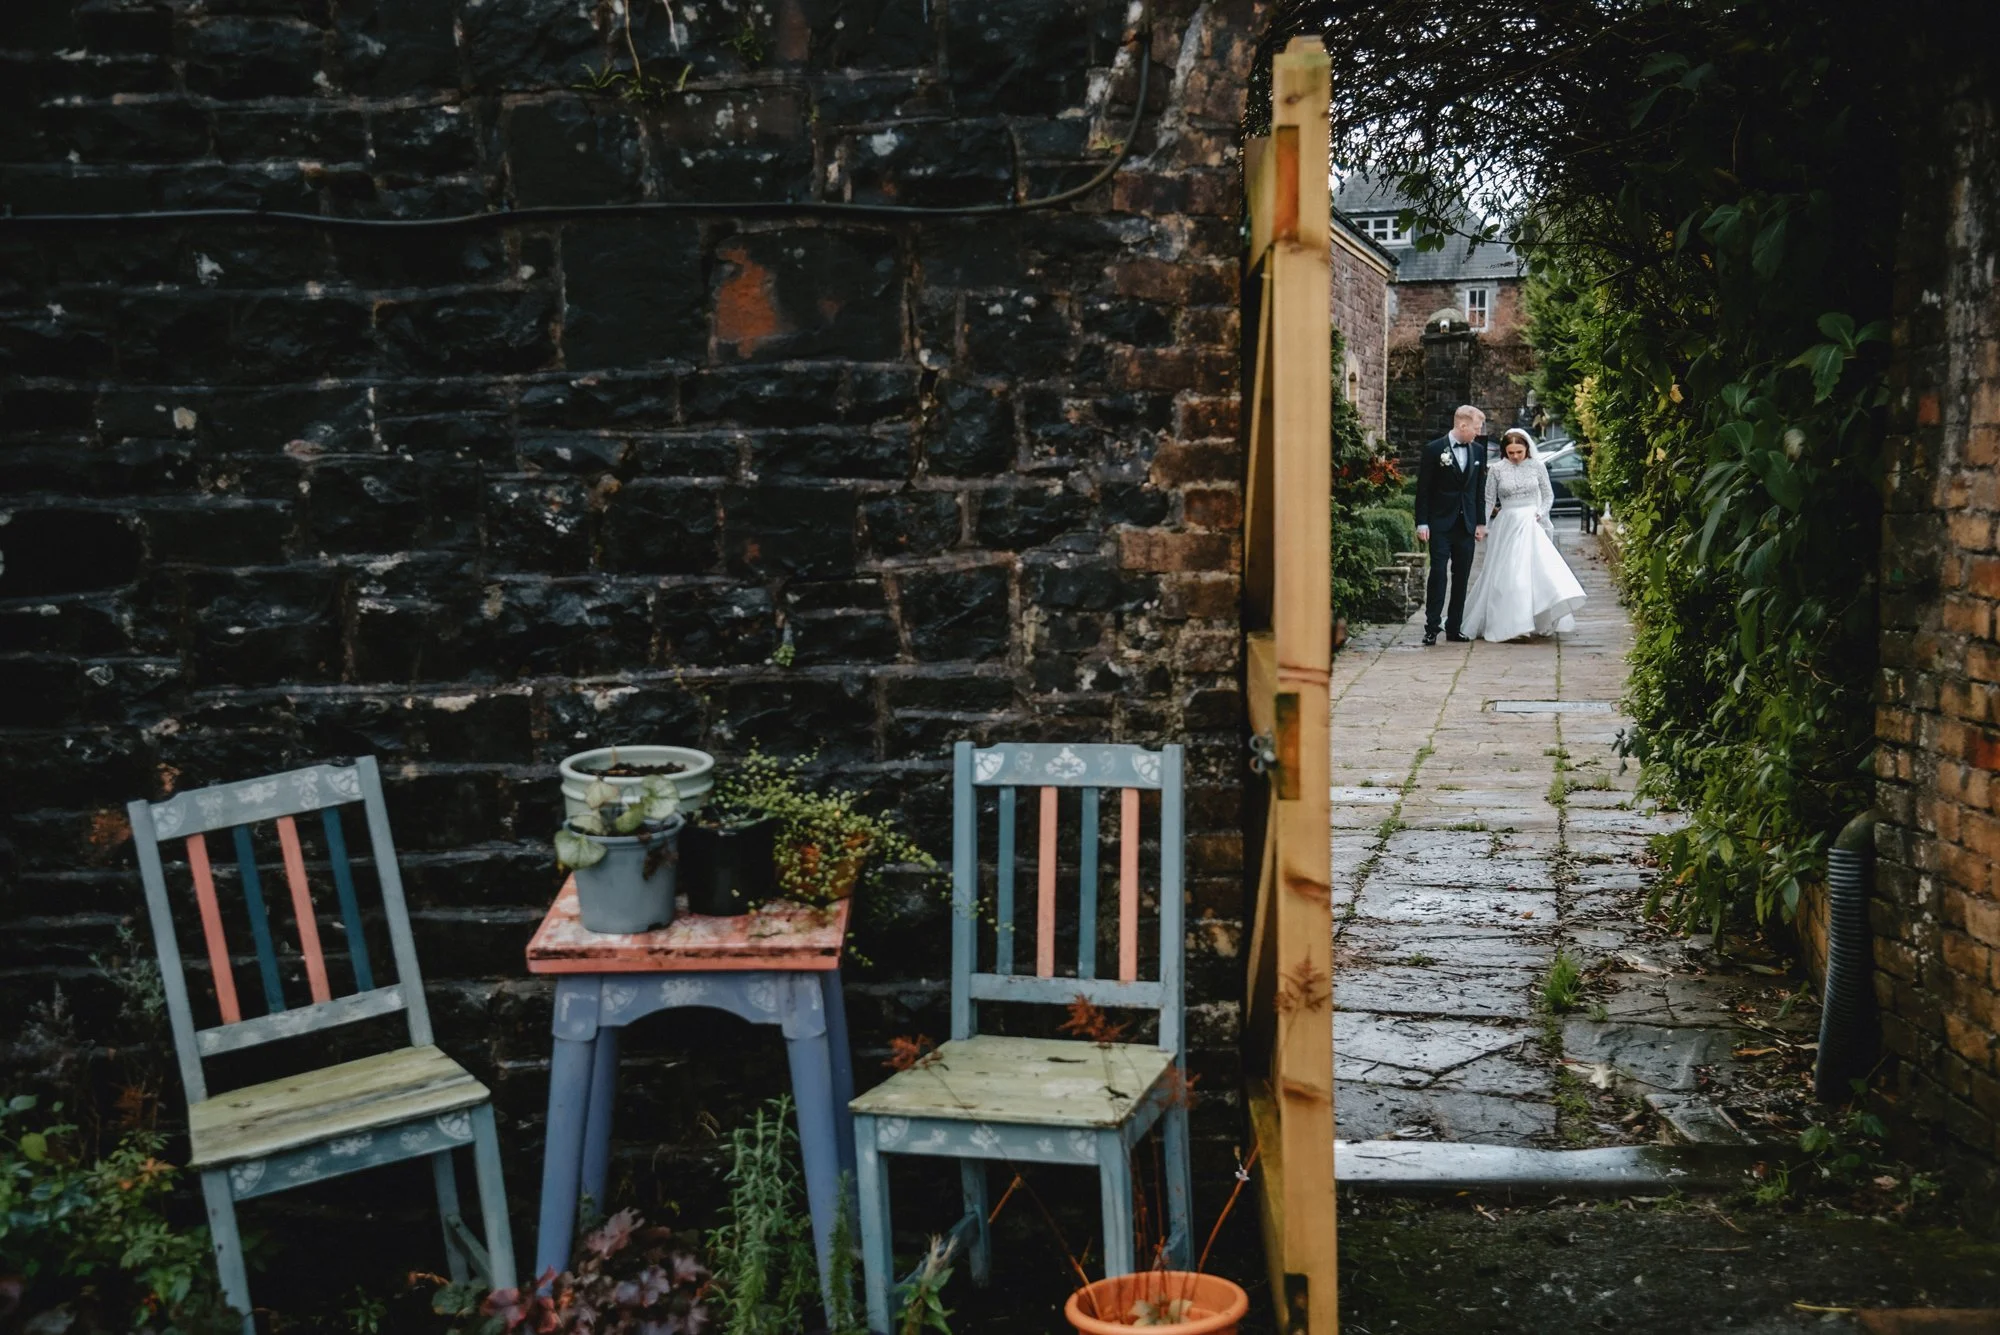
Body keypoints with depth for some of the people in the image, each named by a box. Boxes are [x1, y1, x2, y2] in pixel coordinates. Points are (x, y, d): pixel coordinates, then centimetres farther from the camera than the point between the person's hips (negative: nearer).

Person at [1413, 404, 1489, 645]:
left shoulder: (1478, 450, 8)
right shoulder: (1434, 449, -6)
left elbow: (1480, 488, 14)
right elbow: (1423, 489, -5)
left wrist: (1480, 522, 10)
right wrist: (1422, 523, -10)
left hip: (1466, 524, 5)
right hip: (1441, 524, -5)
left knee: (1461, 576, 6)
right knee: (1438, 573, -10)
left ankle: (1454, 627, 12)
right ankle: (1432, 628, -7)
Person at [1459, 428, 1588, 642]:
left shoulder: (1537, 466, 2)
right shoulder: (1496, 469, 0)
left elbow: (1548, 495, 9)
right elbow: (1489, 501, 5)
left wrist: (1541, 513, -6)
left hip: (1532, 525, 0)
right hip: (1507, 526, 0)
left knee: (1538, 571, -8)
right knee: (1506, 576, -1)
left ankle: (1539, 622, 0)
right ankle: (1507, 623, 6)